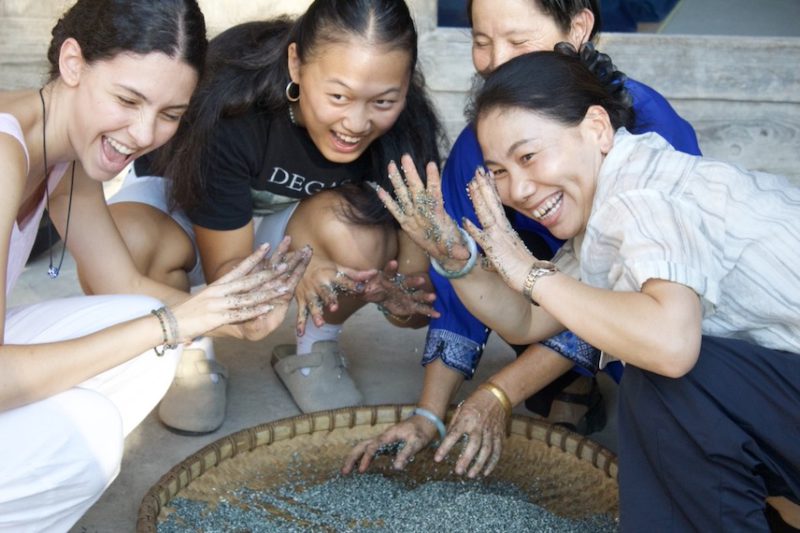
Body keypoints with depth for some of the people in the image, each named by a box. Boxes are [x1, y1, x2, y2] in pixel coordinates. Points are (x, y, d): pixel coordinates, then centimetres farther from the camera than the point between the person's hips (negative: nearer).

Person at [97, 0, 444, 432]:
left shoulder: (405, 129, -25)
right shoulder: (229, 108, -34)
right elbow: (226, 268, -26)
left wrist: (401, 298, -45)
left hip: (291, 231, 2)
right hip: (181, 206, -1)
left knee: (358, 230, -34)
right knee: (124, 245, -36)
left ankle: (314, 352, -3)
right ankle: (186, 359, -4)